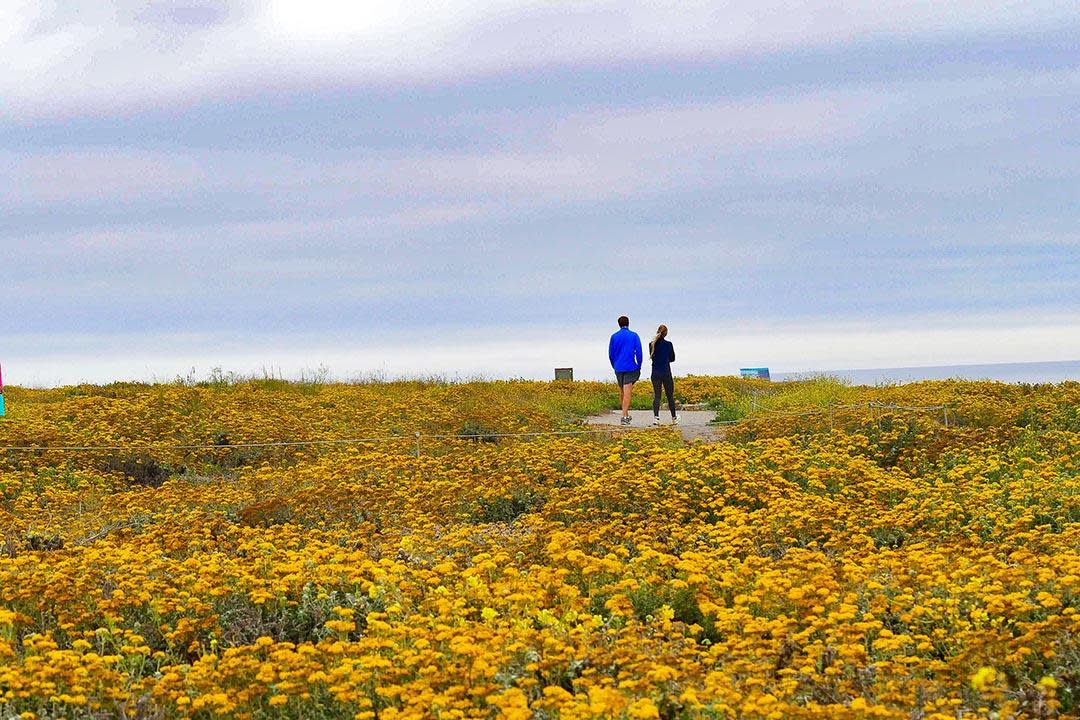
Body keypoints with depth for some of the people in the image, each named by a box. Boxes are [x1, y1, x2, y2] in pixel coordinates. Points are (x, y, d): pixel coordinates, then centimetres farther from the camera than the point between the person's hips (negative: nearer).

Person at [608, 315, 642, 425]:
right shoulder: (634, 336, -3)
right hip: (630, 367, -3)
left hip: (618, 368, 3)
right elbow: (638, 352, -6)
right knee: (627, 392, -7)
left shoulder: (614, 337, 4)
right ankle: (624, 416, -18)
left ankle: (626, 415, 26)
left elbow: (611, 354, 7)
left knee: (622, 391, 16)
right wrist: (639, 367, 4)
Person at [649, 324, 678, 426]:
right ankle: (674, 418, 23)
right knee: (670, 396, 11)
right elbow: (672, 359, 2)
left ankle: (656, 416, -16)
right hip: (666, 373, -3)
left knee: (656, 395, 4)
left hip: (655, 373, 3)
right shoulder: (668, 344, -9)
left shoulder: (652, 344, 1)